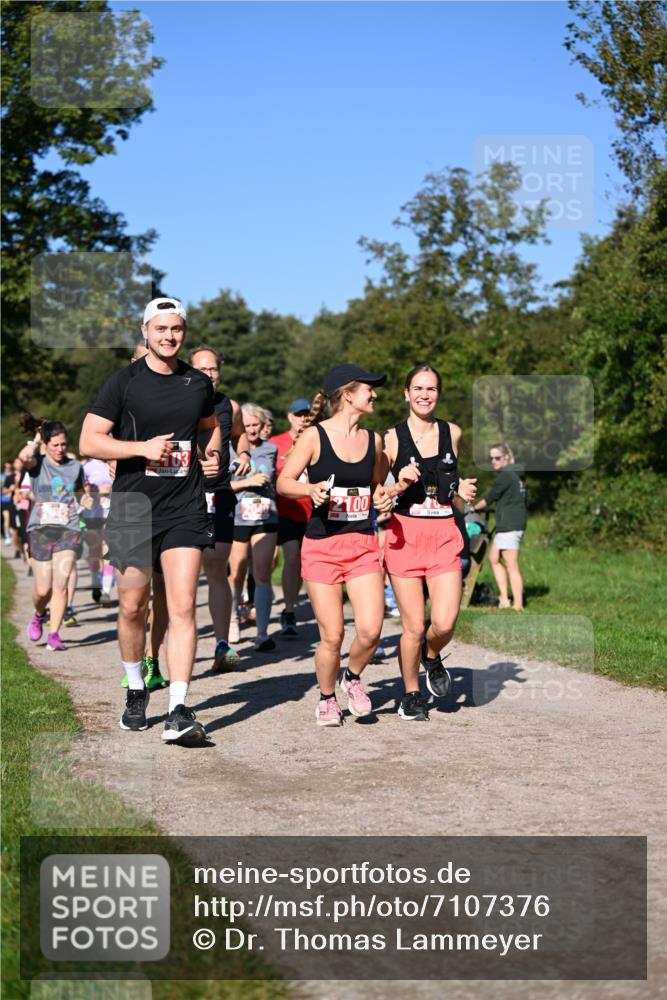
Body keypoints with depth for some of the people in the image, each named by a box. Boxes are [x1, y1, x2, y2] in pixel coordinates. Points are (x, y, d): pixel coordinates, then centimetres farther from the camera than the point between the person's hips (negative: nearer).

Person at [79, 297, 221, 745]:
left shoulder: (199, 383, 10)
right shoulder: (123, 383, -1)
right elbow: (89, 442, -5)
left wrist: (213, 454, 7)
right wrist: (143, 447, -16)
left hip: (186, 507, 2)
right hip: (134, 504, -1)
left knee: (183, 607, -9)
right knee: (133, 607, 7)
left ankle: (178, 712, -11)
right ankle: (136, 691, 31)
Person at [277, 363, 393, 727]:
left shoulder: (373, 439, 9)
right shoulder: (315, 436, -5)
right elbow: (283, 482, -3)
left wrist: (382, 498, 2)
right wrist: (310, 489, -22)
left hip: (364, 545, 4)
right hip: (322, 546, -3)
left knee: (370, 630, -10)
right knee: (332, 636, -3)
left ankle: (352, 677, 21)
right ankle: (327, 699, 23)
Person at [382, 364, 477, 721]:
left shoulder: (452, 433, 9)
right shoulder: (392, 438, -2)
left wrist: (461, 490, 5)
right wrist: (400, 486, -17)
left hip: (444, 536, 2)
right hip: (405, 535, -2)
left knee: (444, 623, -11)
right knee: (414, 627, -1)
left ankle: (432, 656, 24)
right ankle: (411, 696, 20)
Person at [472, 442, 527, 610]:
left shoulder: (505, 476, -12)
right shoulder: (517, 475, 16)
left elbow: (489, 498, -7)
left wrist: (474, 508, 10)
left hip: (508, 526, -10)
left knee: (511, 566, -9)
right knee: (493, 558, 17)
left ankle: (518, 605, -10)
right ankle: (504, 599, 14)